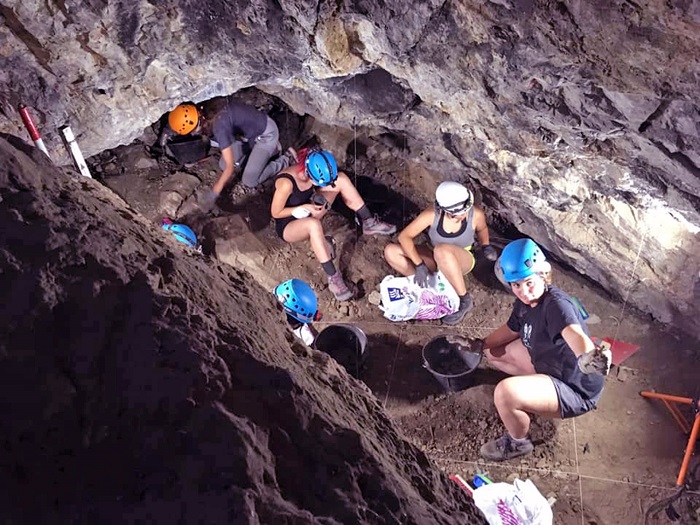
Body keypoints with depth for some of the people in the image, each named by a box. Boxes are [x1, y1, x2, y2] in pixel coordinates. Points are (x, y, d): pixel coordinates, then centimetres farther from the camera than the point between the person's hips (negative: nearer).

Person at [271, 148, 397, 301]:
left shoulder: (311, 173, -15)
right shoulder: (286, 183, -34)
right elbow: (275, 213, -21)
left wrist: (321, 200, -16)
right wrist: (305, 207, -27)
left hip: (307, 214, 7)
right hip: (288, 226, -7)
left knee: (341, 179, -10)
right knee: (313, 224, -44)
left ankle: (369, 223, -3)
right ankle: (333, 277, -38)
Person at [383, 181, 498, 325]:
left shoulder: (476, 215, -21)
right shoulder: (432, 214, -24)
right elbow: (404, 236, -20)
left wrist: (485, 245, -13)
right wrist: (419, 265, -28)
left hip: (462, 261, -2)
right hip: (435, 260, 2)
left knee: (442, 250, -42)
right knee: (390, 251, -21)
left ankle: (464, 300, -25)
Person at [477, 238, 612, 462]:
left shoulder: (556, 304, -30)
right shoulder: (525, 303, -4)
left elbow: (573, 333, -52)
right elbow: (511, 329, 17)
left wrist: (588, 357, -73)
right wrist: (480, 344, 10)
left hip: (576, 390, -9)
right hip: (547, 364, 9)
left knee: (505, 393, -30)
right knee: (495, 352, 17)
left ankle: (518, 442, 0)